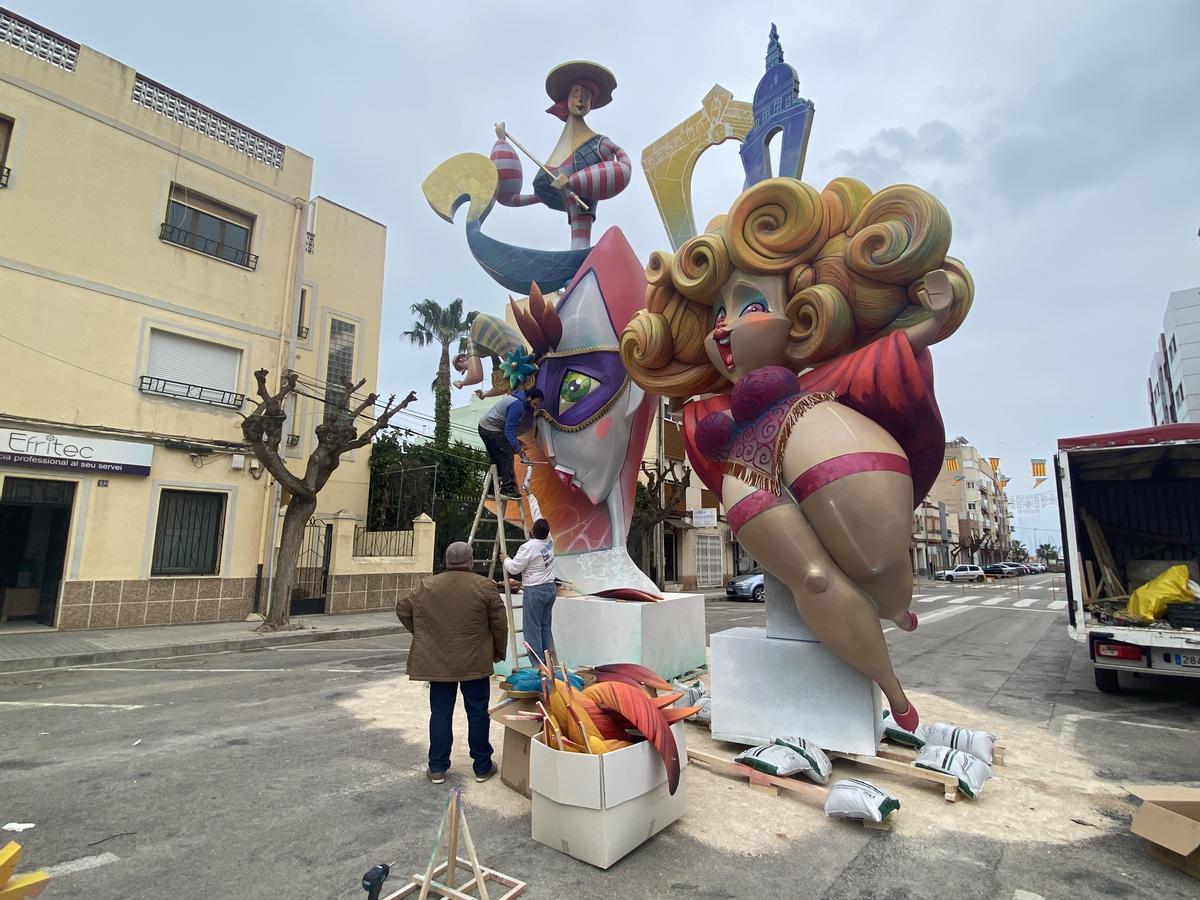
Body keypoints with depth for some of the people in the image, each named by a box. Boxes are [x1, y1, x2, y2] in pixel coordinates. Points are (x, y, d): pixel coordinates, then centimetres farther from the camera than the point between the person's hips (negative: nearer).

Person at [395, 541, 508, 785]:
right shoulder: (485, 586, -9)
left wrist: (423, 636, 20)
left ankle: (437, 768, 21)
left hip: (437, 662, 2)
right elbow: (499, 623, -6)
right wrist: (498, 652, 9)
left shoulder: (427, 586, 0)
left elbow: (402, 610, 10)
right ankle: (482, 767, 21)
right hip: (475, 663, -2)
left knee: (440, 713, 13)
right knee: (478, 714, 10)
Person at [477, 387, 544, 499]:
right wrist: (517, 448, -30)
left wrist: (514, 440, 16)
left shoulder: (517, 399, 12)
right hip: (492, 430, -11)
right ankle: (508, 489, -11)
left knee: (496, 460, 15)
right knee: (506, 457, -11)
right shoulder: (518, 405, -21)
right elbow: (509, 428, -26)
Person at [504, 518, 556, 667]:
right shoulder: (549, 541, 2)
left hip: (534, 591, -7)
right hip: (550, 588, 7)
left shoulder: (528, 547, -17)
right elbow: (544, 532, 25)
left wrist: (505, 559, 8)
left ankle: (537, 665, -1)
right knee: (546, 627, 15)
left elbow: (514, 568, -12)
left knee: (533, 628, -1)